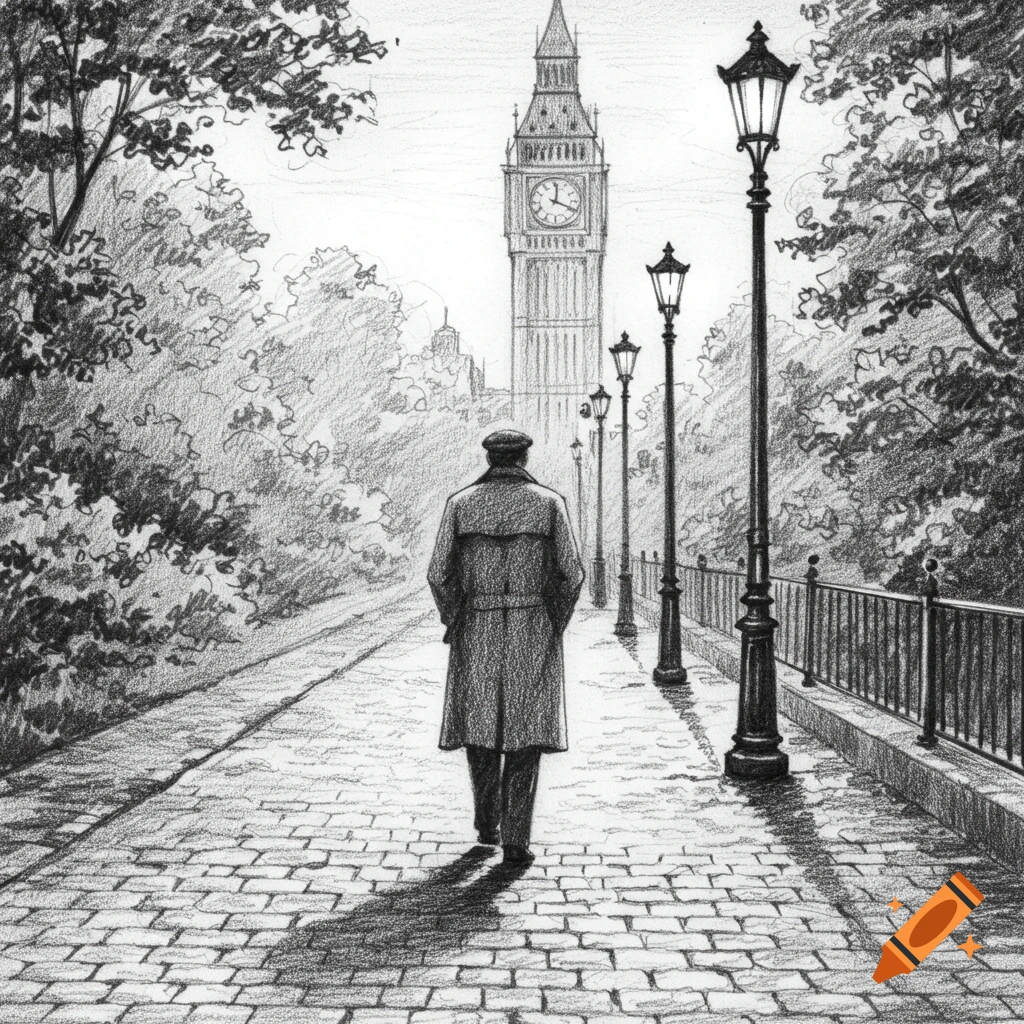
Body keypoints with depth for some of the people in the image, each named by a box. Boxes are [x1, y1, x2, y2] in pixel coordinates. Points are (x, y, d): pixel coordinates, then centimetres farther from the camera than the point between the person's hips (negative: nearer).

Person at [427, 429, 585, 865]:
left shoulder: (460, 503, 1)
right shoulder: (549, 502, -1)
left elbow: (438, 572, -4)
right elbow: (571, 573, -6)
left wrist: (453, 621, 10)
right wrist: (555, 624, 7)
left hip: (476, 632, 1)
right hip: (532, 632, -1)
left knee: (480, 728, 15)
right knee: (525, 733, 2)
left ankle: (487, 825, 24)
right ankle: (515, 840, -2)